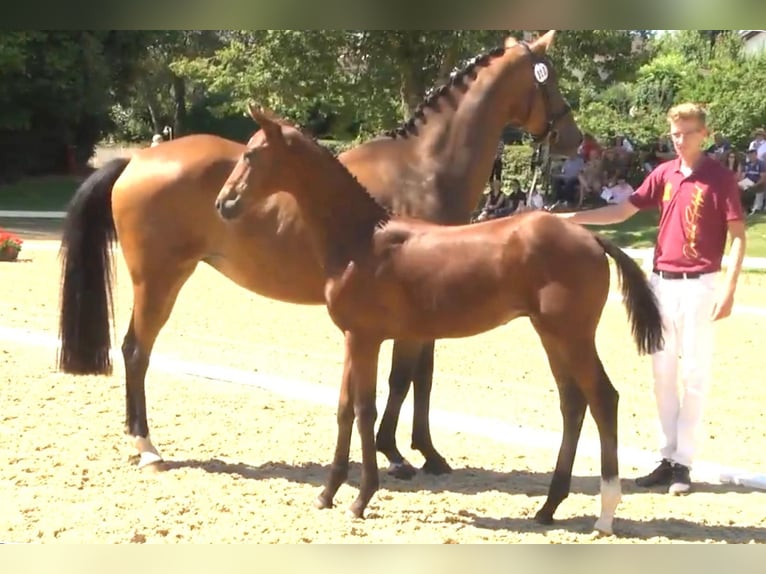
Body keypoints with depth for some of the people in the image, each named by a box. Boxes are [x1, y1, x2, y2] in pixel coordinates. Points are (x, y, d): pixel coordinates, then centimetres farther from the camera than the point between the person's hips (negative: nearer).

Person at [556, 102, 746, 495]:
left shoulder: (719, 178, -7)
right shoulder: (664, 174, 7)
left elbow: (738, 235, -8)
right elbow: (623, 211, 8)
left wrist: (729, 289, -16)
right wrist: (574, 217, -3)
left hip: (698, 285, -5)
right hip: (661, 282, 6)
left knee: (694, 374, 0)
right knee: (663, 373, 9)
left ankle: (684, 462, 6)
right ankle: (667, 457, 18)